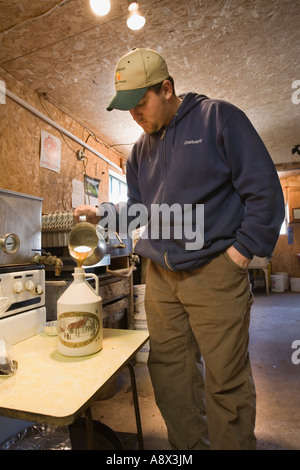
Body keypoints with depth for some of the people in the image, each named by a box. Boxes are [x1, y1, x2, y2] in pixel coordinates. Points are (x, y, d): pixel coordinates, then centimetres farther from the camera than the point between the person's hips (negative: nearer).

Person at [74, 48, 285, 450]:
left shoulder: (218, 117, -1)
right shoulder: (141, 149, 16)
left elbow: (264, 188, -5)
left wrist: (244, 248, -9)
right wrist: (102, 214, 2)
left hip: (214, 272, -5)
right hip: (160, 275, 6)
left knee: (226, 380, 4)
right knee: (169, 371, 15)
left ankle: (233, 444, 30)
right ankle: (188, 444, 36)